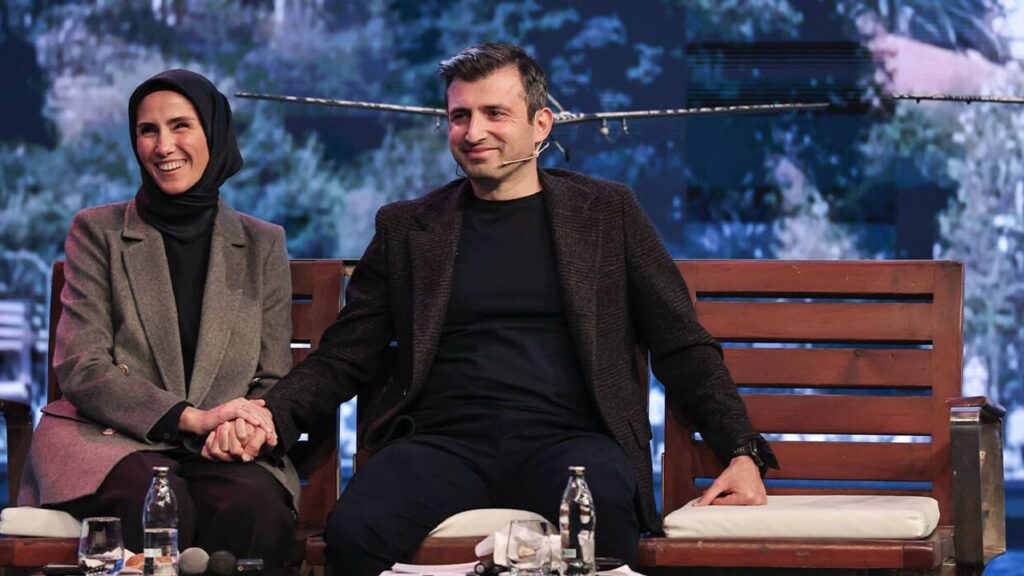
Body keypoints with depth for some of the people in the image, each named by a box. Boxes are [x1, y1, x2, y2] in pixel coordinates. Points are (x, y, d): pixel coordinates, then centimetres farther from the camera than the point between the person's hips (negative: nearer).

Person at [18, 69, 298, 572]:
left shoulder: (262, 245, 17)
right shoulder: (98, 232, 10)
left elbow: (273, 379, 13)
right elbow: (81, 370, -1)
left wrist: (242, 426, -13)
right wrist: (191, 418, -15)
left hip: (222, 452, 2)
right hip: (107, 440, -1)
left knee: (257, 507, -36)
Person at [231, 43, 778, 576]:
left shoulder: (606, 212, 15)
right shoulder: (406, 227, 18)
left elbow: (684, 350, 14)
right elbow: (343, 359, 17)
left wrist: (742, 453, 0)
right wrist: (271, 417, -4)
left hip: (566, 438, -1)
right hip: (445, 441, 1)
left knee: (600, 519, -38)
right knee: (353, 529, -33)